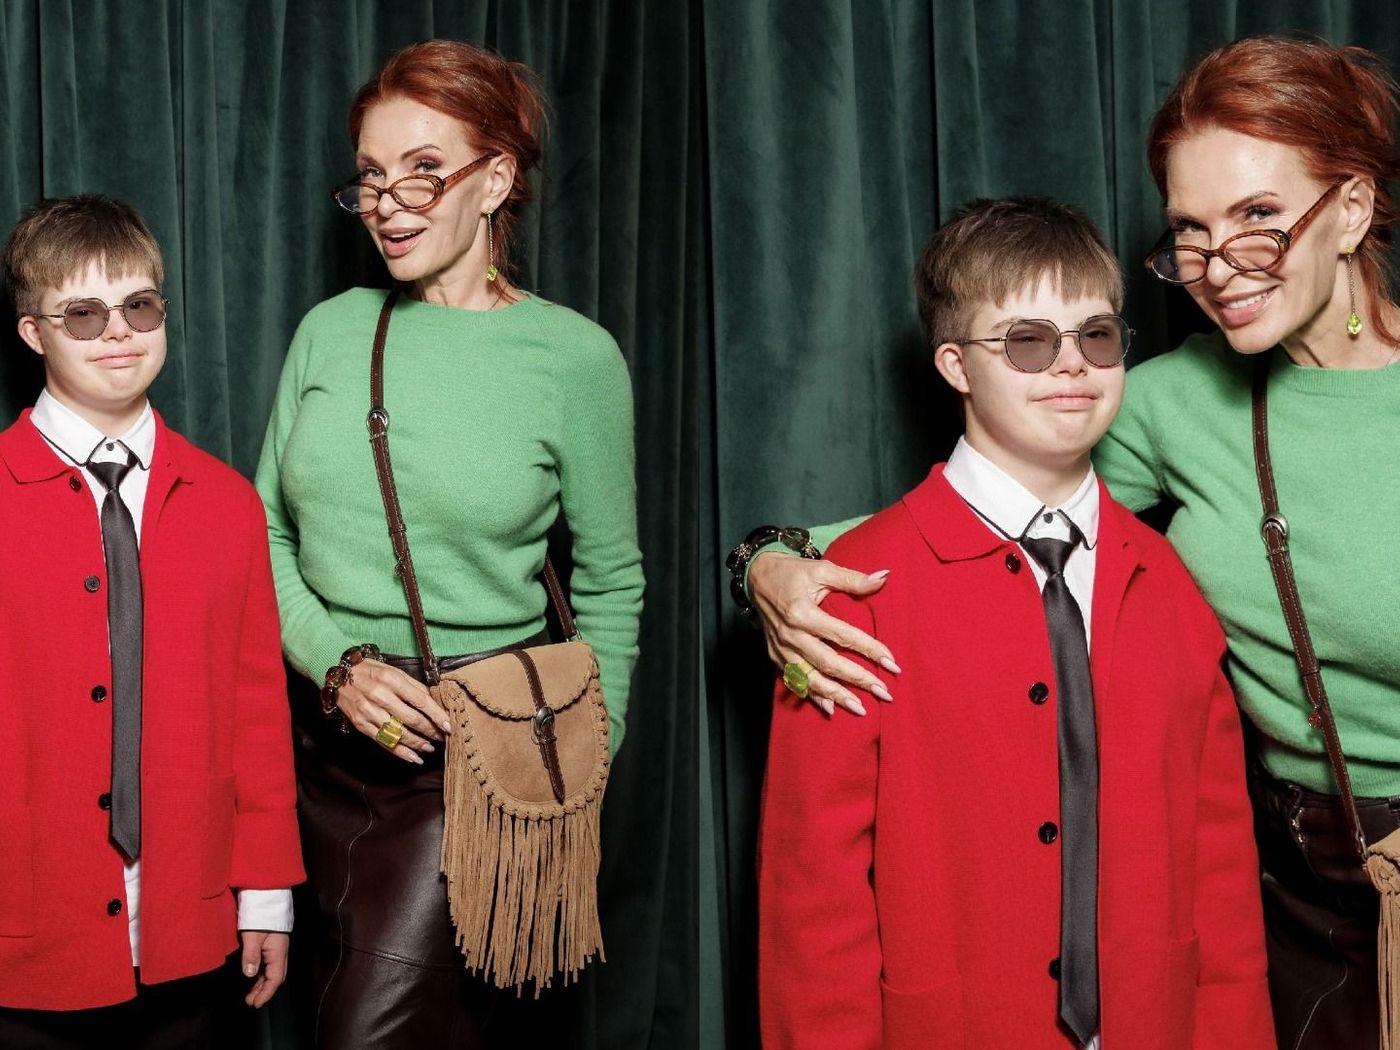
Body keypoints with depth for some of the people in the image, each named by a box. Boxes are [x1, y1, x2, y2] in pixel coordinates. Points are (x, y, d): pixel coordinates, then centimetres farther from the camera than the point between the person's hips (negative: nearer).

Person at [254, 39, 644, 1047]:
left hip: (482, 756, -4)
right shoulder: (331, 331, 4)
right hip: (331, 738, 4)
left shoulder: (574, 356, -5)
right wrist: (337, 665, -8)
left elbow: (609, 584, 2)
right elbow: (267, 533, 9)